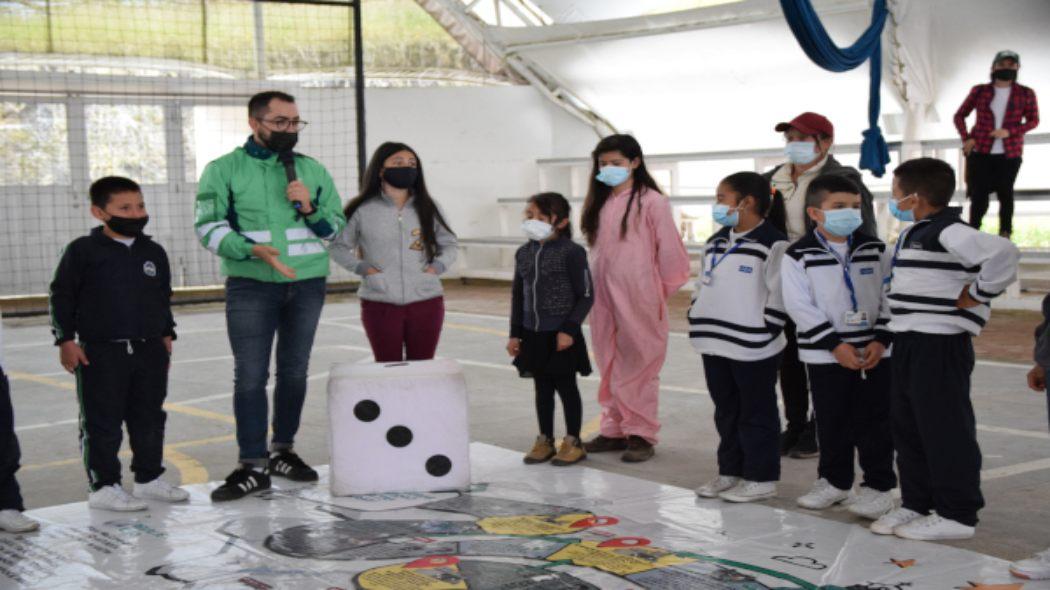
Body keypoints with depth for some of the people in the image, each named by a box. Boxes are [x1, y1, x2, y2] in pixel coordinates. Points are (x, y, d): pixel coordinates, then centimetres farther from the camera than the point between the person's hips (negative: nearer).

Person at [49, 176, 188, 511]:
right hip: (101, 352, -5)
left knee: (150, 419, 12)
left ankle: (149, 479, 24)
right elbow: (61, 296, -3)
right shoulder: (82, 251, -6)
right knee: (103, 423, 1)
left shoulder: (154, 253, 9)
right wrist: (66, 339, -8)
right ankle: (103, 486, 10)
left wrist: (166, 336, 17)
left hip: (149, 349, 5)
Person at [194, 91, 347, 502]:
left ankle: (283, 451, 23)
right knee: (250, 375, -7)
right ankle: (253, 465, -2)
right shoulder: (225, 170, 1)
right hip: (251, 286, -3)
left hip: (307, 284, 3)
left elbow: (338, 228, 12)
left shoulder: (313, 170, 10)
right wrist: (253, 250, -22)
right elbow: (209, 226, -7)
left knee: (294, 372, 9)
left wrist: (310, 209, -8)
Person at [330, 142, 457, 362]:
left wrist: (436, 267, -2)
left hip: (426, 302, 2)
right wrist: (363, 268, -6)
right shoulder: (363, 211, -1)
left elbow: (448, 245, 16)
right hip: (380, 304, -2)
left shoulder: (428, 209, 7)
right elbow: (339, 247, 7)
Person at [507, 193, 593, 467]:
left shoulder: (571, 252, -12)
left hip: (561, 334, -5)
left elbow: (585, 295, -11)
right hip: (533, 334, 5)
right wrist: (515, 333, 10)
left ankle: (573, 442, 16)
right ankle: (545, 440, 23)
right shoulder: (524, 253, 6)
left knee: (566, 386, 5)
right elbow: (518, 295, 12)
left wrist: (569, 328, -16)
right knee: (542, 387, 13)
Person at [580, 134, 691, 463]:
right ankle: (615, 429, 18)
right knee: (610, 365, 10)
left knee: (638, 364, -2)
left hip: (638, 298, -6)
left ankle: (641, 433, 4)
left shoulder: (651, 201, -8)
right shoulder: (600, 202, 13)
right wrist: (595, 285, 12)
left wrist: (662, 290, 1)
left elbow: (670, 250, -6)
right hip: (604, 297, 7)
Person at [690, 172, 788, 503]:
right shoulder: (715, 242, 13)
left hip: (753, 349, -8)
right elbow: (702, 285, 20)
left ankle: (761, 478, 12)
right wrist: (697, 320, 11)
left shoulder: (772, 243, -12)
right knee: (726, 411, 16)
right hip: (715, 345, 8)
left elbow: (779, 296, -14)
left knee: (756, 413, 3)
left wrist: (764, 332, -15)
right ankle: (730, 472, 27)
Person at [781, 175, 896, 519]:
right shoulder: (799, 256, -5)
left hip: (875, 353, 1)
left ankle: (878, 485, 13)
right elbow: (799, 306, -11)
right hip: (825, 355, -1)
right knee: (832, 422, 10)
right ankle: (834, 481, 25)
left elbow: (889, 298, 4)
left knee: (873, 422, 4)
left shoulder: (875, 250, 4)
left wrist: (881, 339, -9)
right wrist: (836, 344, -15)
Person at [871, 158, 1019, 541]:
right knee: (907, 427, 15)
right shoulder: (914, 235, 15)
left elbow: (1002, 254, -30)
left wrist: (977, 295, -19)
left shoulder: (949, 232, -17)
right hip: (909, 343, 10)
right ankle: (915, 504, 25)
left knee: (945, 430, -3)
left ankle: (957, 515, 6)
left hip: (941, 346, -10)